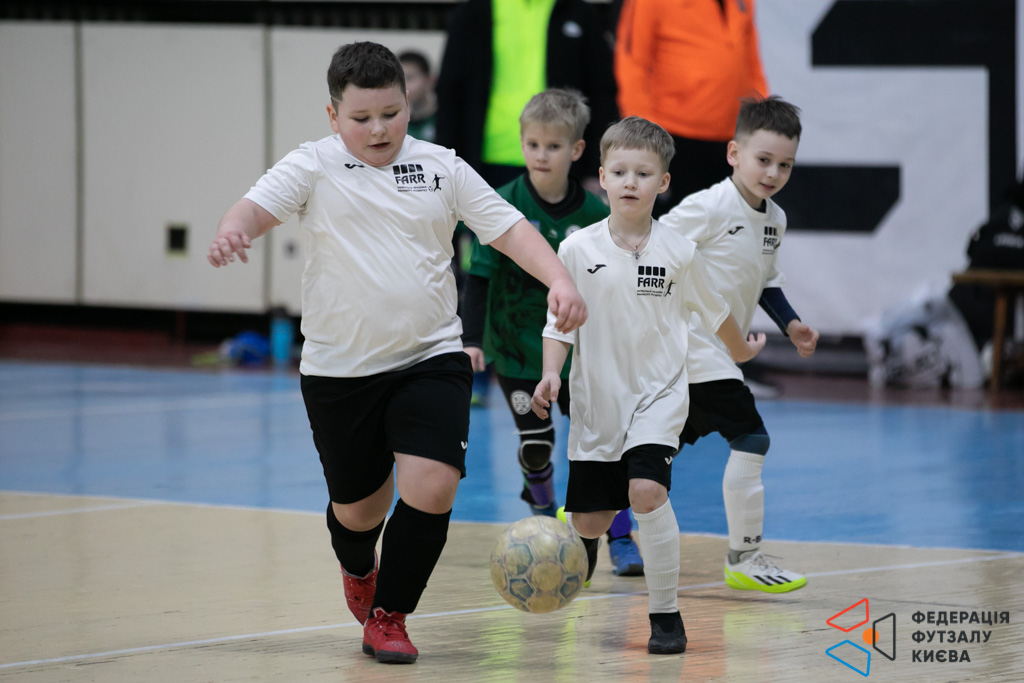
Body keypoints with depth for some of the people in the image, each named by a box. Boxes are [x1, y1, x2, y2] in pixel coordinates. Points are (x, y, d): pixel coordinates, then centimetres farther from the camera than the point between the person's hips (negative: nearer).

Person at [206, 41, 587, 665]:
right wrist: (234, 231, -41)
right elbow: (259, 205, -17)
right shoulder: (314, 167, -2)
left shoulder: (441, 167, 3)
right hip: (339, 369, -1)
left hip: (431, 359, 1)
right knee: (359, 505, 11)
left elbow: (508, 227, 2)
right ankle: (358, 570, 49)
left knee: (431, 489, -16)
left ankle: (388, 615, 4)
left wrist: (559, 280, -13)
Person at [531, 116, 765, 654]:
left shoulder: (678, 252, -4)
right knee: (588, 521, 4)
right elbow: (560, 324, 1)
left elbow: (712, 310, 14)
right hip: (596, 400, 1)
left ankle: (666, 614, -13)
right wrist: (551, 373, -15)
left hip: (657, 393, -1)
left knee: (647, 490, -25)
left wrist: (742, 350, 28)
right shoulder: (578, 250, -4)